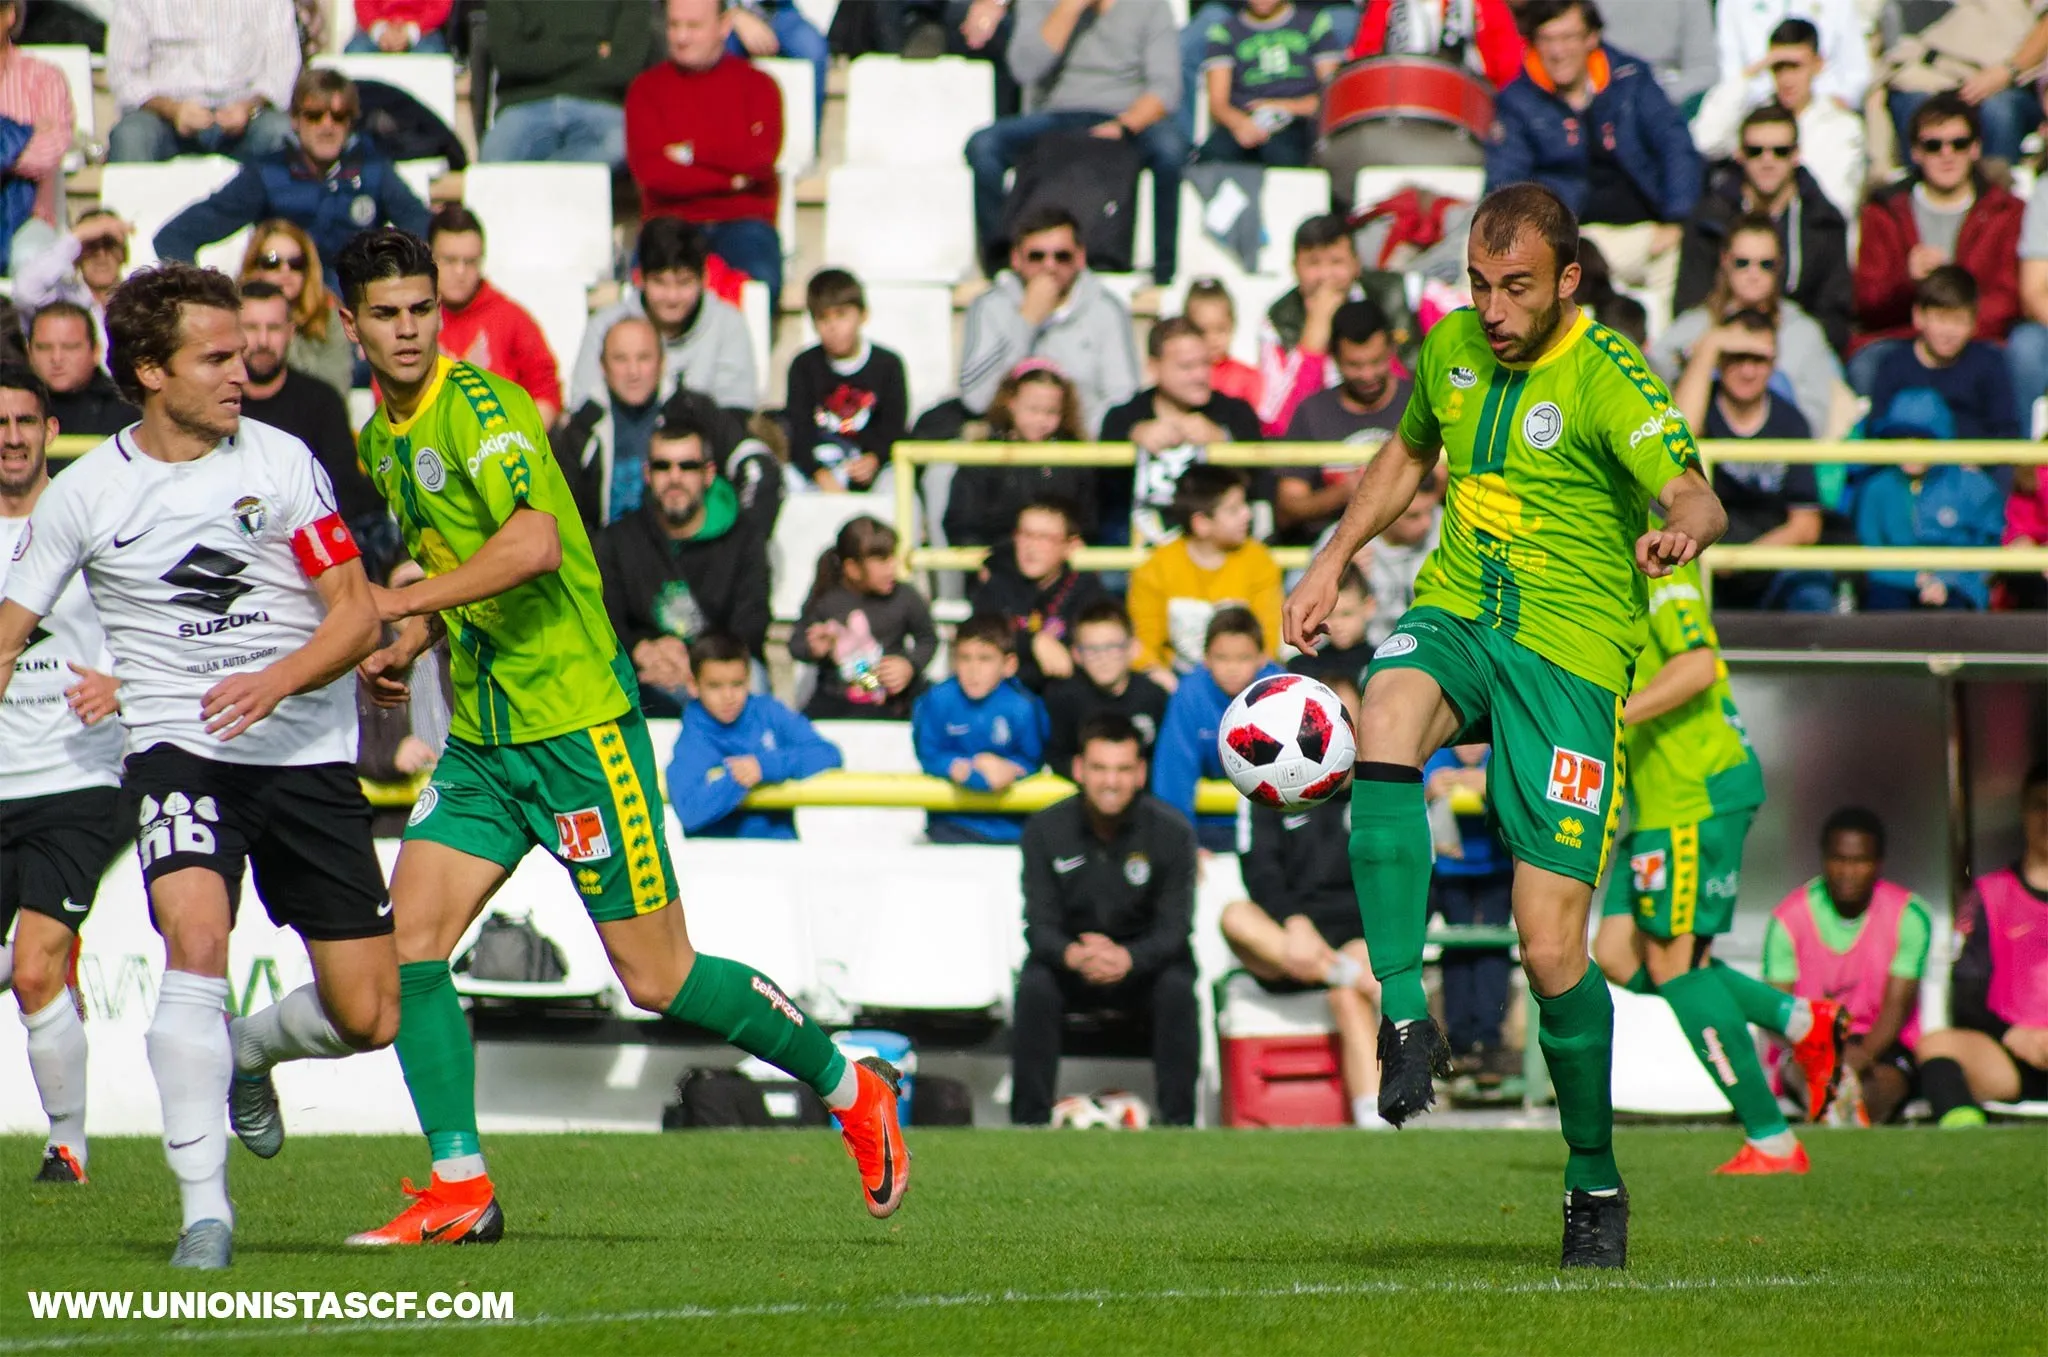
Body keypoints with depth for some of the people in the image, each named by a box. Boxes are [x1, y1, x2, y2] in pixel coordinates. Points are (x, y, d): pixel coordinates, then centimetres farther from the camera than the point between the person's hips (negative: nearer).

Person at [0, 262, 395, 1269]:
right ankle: (204, 1208, -25)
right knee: (195, 934, -30)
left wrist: (276, 680, -20)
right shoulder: (82, 495, -1)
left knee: (366, 1018, 1)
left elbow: (358, 614, -2)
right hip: (176, 750, -2)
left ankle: (248, 1052, 36)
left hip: (308, 751, 2)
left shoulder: (279, 460, -1)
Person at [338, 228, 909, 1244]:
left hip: (575, 722, -8)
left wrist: (400, 602, -28)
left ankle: (851, 1089, 16)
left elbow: (533, 544, -31)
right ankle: (460, 1190, -1)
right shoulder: (379, 440, 12)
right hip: (478, 737, 8)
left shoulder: (479, 409, -15)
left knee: (656, 979, -3)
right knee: (408, 942, -6)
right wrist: (406, 650, 10)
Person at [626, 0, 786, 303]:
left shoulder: (756, 84, 11)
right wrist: (730, 178, -6)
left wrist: (692, 152, -2)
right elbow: (648, 169, -3)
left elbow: (759, 158, -5)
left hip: (742, 222, 0)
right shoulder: (647, 88, 11)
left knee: (760, 279, -32)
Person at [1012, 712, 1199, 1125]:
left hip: (1144, 965, -1)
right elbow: (1040, 924, -10)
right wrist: (1072, 955, -35)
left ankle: (1178, 1122, -26)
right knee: (1034, 986, -30)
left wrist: (1127, 958, -35)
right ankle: (1029, 1121, -25)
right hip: (1070, 963, 1)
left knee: (1177, 987, -32)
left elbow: (1174, 928, -13)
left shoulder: (1172, 832, -8)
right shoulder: (1046, 830, -5)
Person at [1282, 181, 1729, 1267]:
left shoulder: (1608, 381, -13)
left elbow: (1694, 493, -29)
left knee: (1551, 950, -9)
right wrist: (1334, 558, 19)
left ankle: (1595, 1183, 12)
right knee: (1385, 719, -35)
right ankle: (1404, 1017, -32)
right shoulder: (1453, 348, 6)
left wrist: (1683, 528, -52)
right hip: (1453, 614, 4)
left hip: (1568, 651, -4)